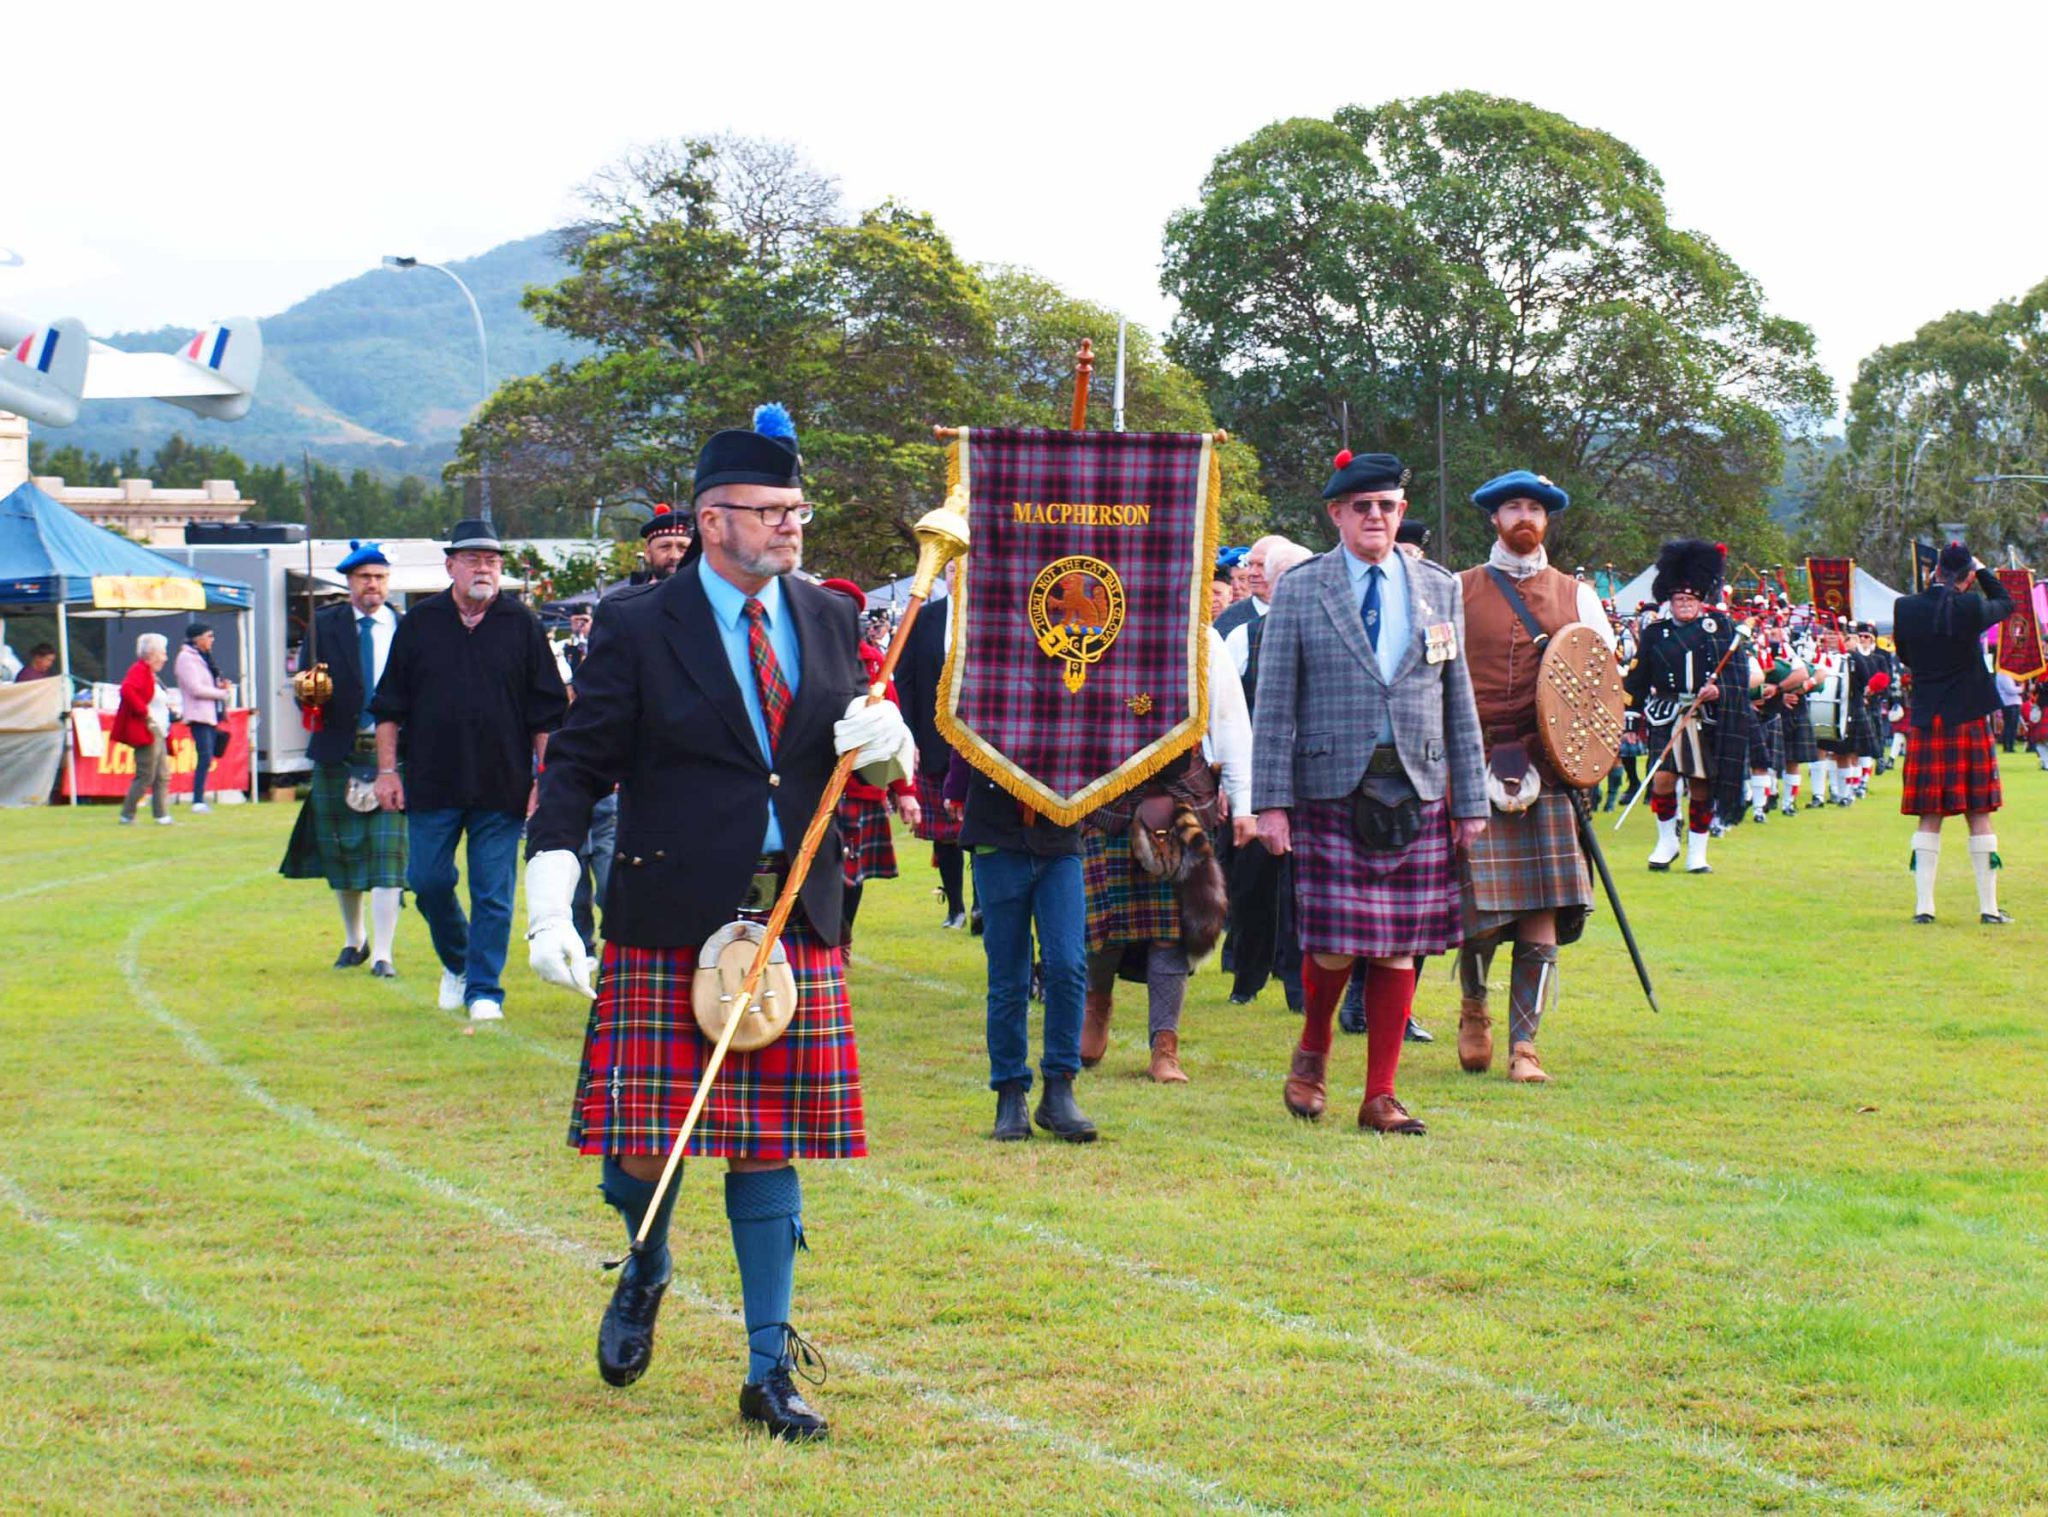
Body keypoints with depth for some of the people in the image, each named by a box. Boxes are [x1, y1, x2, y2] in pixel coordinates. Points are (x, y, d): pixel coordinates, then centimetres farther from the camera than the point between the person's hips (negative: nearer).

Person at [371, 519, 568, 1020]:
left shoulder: (522, 626, 4)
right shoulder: (419, 624, 7)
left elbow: (548, 714, 4)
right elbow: (389, 706, 10)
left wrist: (545, 781, -1)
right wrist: (387, 770, 3)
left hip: (502, 788, -1)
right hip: (432, 785, 1)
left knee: (494, 894, 0)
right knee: (429, 881, 4)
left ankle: (484, 988, 8)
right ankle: (455, 962, 28)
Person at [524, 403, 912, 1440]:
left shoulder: (828, 620, 10)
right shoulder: (638, 626, -4)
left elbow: (867, 763, 19)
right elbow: (577, 768, -4)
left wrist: (885, 742, -6)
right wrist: (549, 907, -15)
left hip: (796, 925, 3)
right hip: (667, 927, -3)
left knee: (767, 1149, 5)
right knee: (645, 1147, -2)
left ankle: (769, 1375, 12)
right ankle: (646, 1272, 32)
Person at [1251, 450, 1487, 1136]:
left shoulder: (1440, 589, 11)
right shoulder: (1299, 590, 3)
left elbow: (1459, 701, 12)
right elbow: (1274, 704, 1)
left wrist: (1471, 801, 8)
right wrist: (1271, 801, -6)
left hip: (1418, 794, 3)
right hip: (1332, 793, -2)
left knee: (1399, 949, 3)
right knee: (1334, 944, -7)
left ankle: (1380, 1095, 10)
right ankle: (1313, 1049, 22)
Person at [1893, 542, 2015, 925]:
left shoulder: (1905, 608, -4)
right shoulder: (1970, 609, -11)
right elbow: (2005, 602, 10)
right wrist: (1982, 570, 17)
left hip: (1924, 722, 2)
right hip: (1969, 722, -2)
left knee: (1929, 817, 7)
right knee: (1978, 815, 4)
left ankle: (1923, 905, 2)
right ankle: (1988, 907, 5)